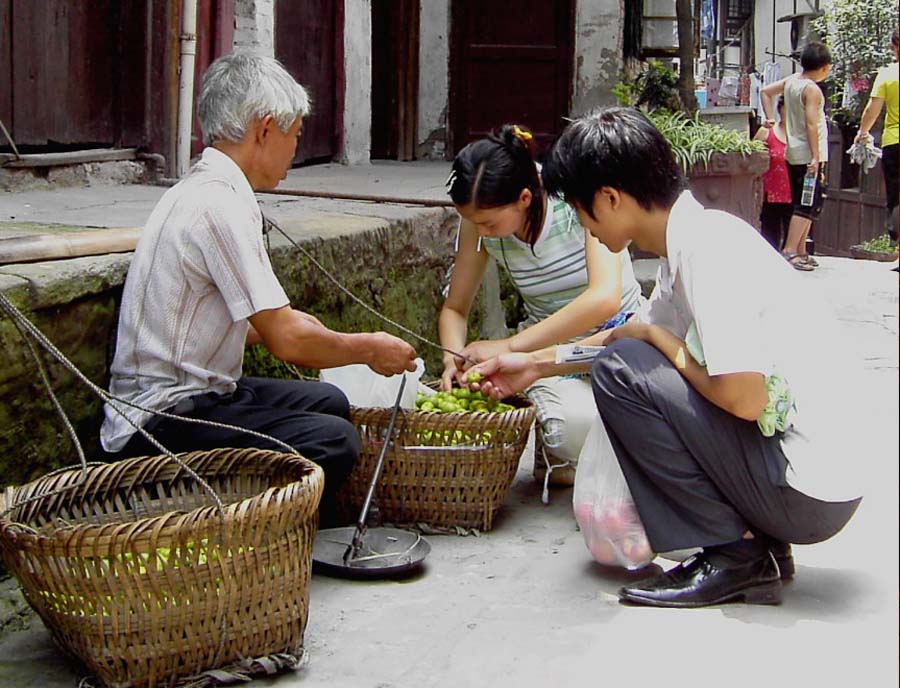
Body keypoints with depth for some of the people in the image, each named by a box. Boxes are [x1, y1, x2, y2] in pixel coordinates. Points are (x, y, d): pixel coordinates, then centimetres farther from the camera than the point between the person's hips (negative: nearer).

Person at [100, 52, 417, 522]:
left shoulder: (194, 192, 12)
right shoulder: (221, 205, -19)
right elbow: (287, 342, -19)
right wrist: (370, 349, -5)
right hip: (161, 425, -11)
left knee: (327, 403, 20)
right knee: (333, 440, -24)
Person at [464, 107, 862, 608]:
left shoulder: (708, 248, -19)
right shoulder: (693, 239, 9)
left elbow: (743, 398, -25)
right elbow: (642, 330, 27)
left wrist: (660, 340, -8)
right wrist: (538, 365, 29)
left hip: (807, 492, -9)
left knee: (620, 372, -12)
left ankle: (735, 553, -6)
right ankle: (756, 539, 11)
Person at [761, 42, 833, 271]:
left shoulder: (791, 81, 8)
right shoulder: (812, 89, -16)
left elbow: (765, 91, 20)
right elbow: (811, 124, -21)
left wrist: (770, 118, 18)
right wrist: (815, 157, -21)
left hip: (794, 154, 9)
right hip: (808, 155, -9)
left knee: (803, 204, 15)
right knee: (809, 205, -8)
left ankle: (800, 252, 19)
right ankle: (789, 251, -13)